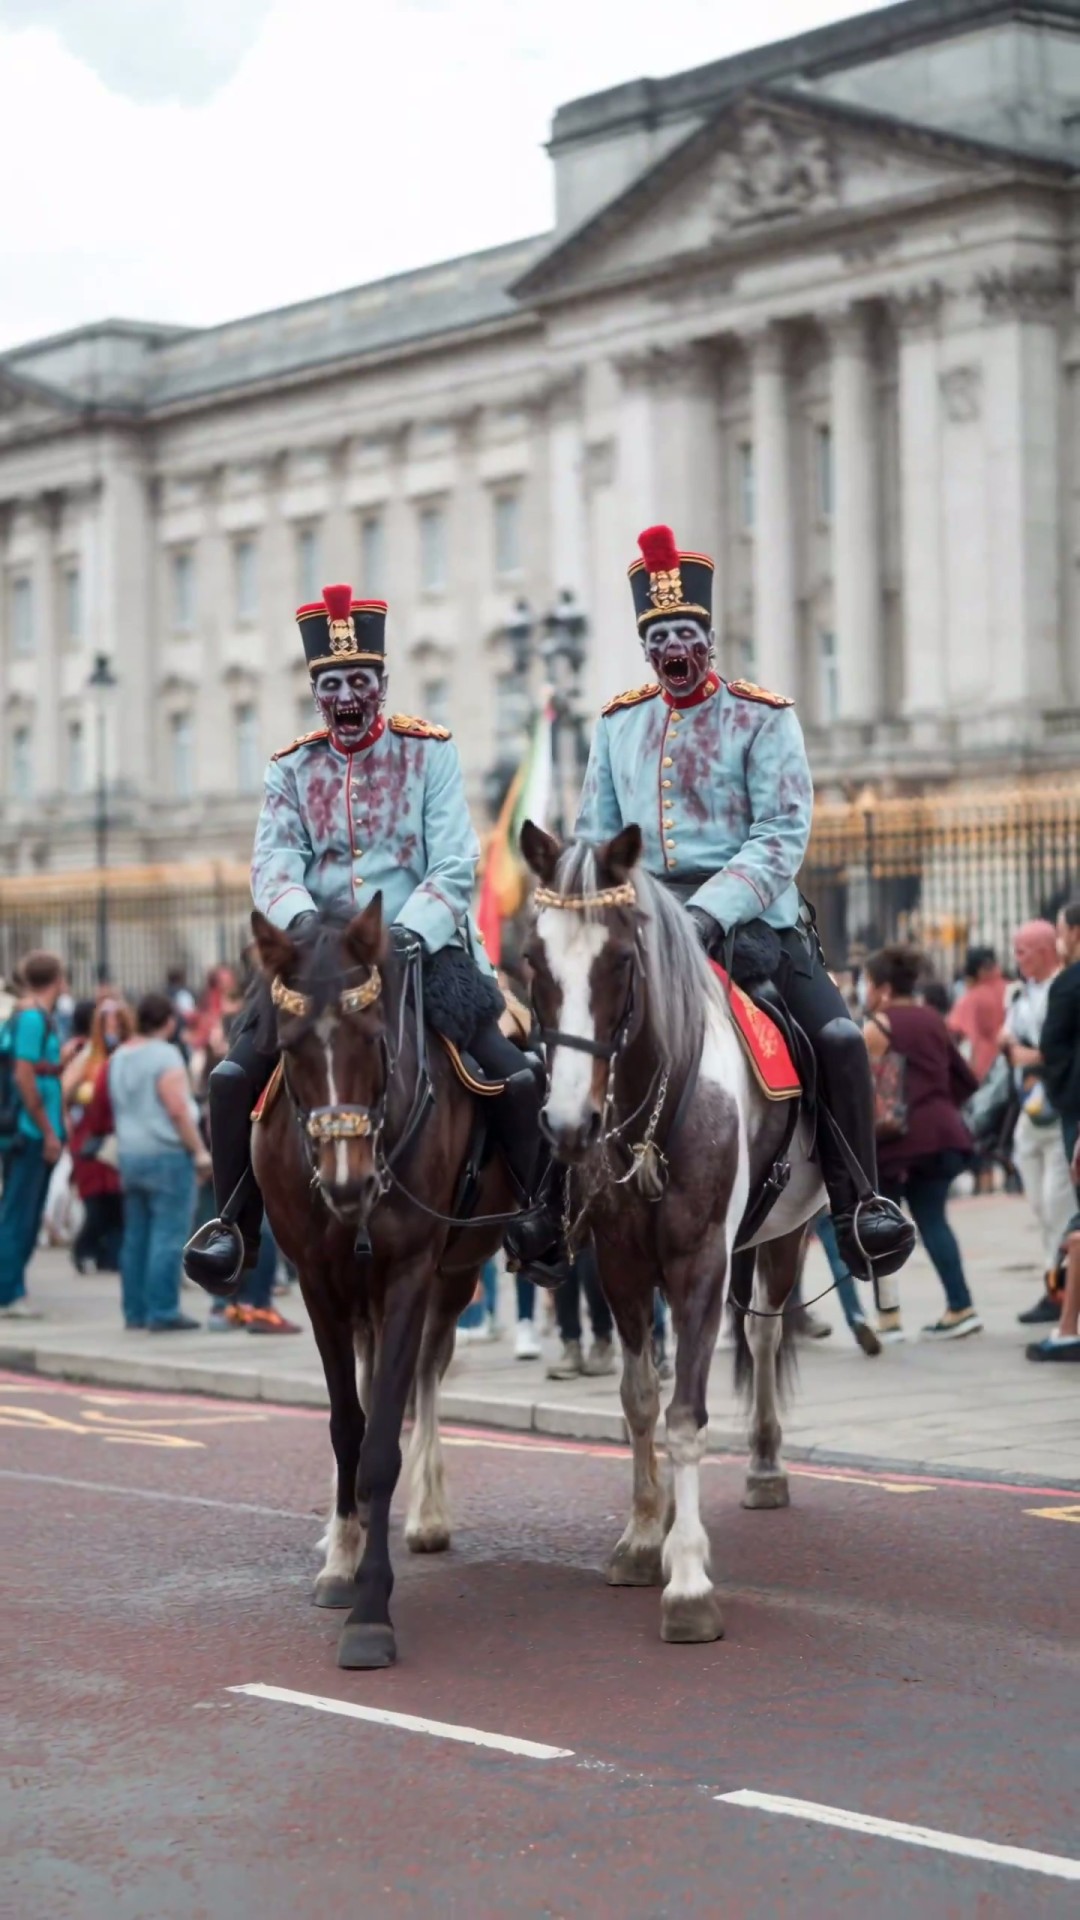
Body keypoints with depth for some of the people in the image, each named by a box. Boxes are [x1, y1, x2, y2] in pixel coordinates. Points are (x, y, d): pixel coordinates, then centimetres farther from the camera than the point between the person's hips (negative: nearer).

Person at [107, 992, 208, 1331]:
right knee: (168, 1236, -6)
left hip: (129, 1154, 8)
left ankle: (135, 1311, 13)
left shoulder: (119, 1057, 12)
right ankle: (163, 1312, -7)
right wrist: (199, 1150, -12)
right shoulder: (165, 1055, -12)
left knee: (136, 1236, 10)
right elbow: (177, 1109, -18)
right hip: (167, 1154, -8)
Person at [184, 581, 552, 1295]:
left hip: (426, 946, -2)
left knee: (517, 1077, -16)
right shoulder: (292, 769, 7)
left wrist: (410, 932, -24)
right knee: (234, 1076, -14)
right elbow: (274, 865, -4)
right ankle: (236, 1229, 2)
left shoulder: (429, 752, 0)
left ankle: (542, 1221, 6)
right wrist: (301, 918, -27)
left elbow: (455, 867, -8)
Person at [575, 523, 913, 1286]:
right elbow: (596, 833, 14)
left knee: (837, 1037, -22)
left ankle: (860, 1205, -7)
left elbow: (782, 835, -10)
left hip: (753, 918, -4)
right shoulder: (620, 722, 11)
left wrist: (713, 910, -23)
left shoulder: (763, 717, -1)